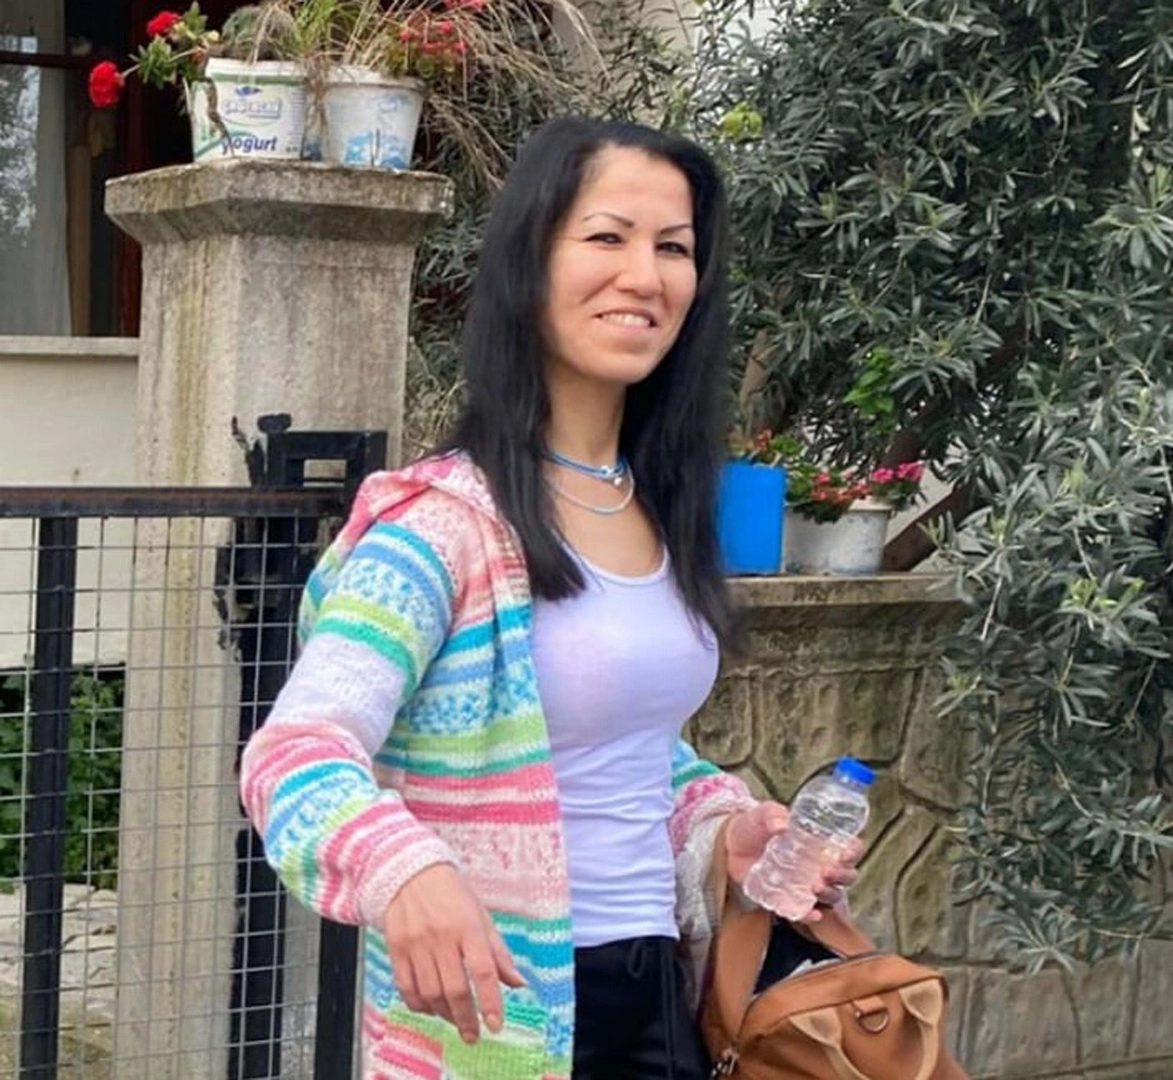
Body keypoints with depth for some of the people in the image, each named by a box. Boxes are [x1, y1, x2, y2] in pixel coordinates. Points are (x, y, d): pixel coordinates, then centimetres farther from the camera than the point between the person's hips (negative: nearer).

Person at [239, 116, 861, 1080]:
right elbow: (296, 750, -25)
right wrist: (404, 874, -44)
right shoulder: (446, 517, -16)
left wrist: (721, 826, 1)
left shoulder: (661, 512, 6)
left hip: (655, 991, 7)